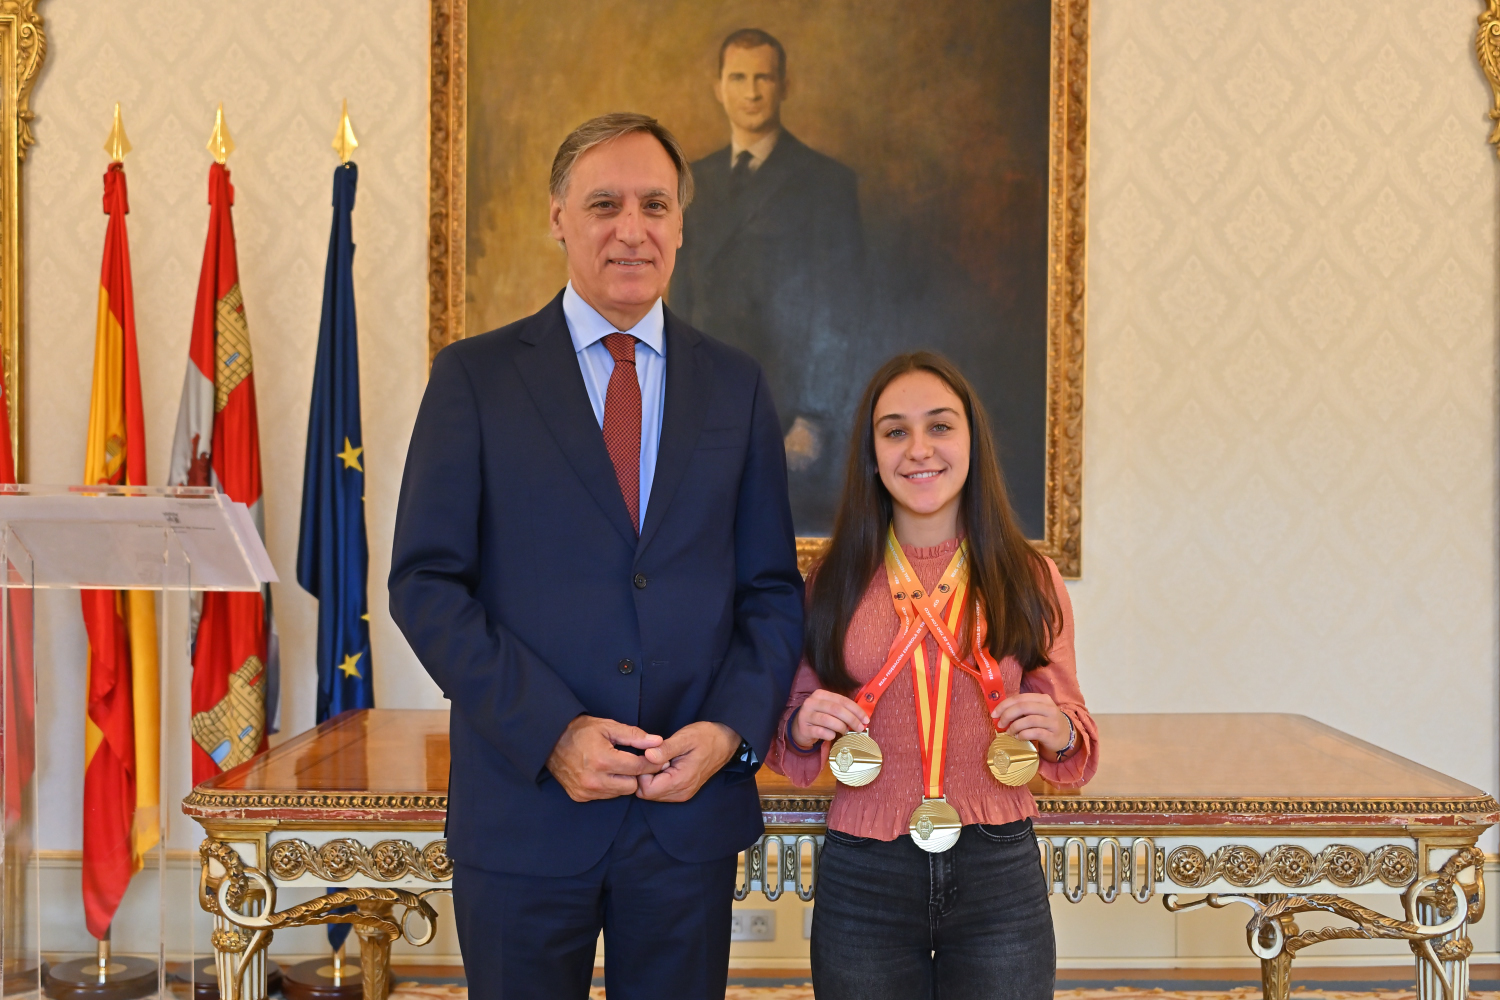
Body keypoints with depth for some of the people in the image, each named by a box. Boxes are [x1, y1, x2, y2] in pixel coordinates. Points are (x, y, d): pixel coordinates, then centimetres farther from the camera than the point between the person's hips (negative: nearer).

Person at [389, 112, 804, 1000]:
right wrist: (551, 731, -14)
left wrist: (732, 729, -9)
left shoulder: (736, 385, 7)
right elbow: (426, 584, -5)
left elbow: (772, 588, 7)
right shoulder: (475, 377, 0)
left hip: (693, 809, 2)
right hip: (524, 810, -2)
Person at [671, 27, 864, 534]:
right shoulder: (696, 180, 15)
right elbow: (683, 295, 16)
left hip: (788, 415, -4)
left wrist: (815, 418, -11)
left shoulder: (825, 181, -1)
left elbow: (838, 315, -5)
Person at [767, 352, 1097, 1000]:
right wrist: (802, 728, -11)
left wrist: (1060, 732, -12)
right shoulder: (834, 582, 1)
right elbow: (789, 724, 10)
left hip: (999, 876, 0)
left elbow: (1072, 722, 9)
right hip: (862, 880, 0)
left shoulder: (1029, 579, 1)